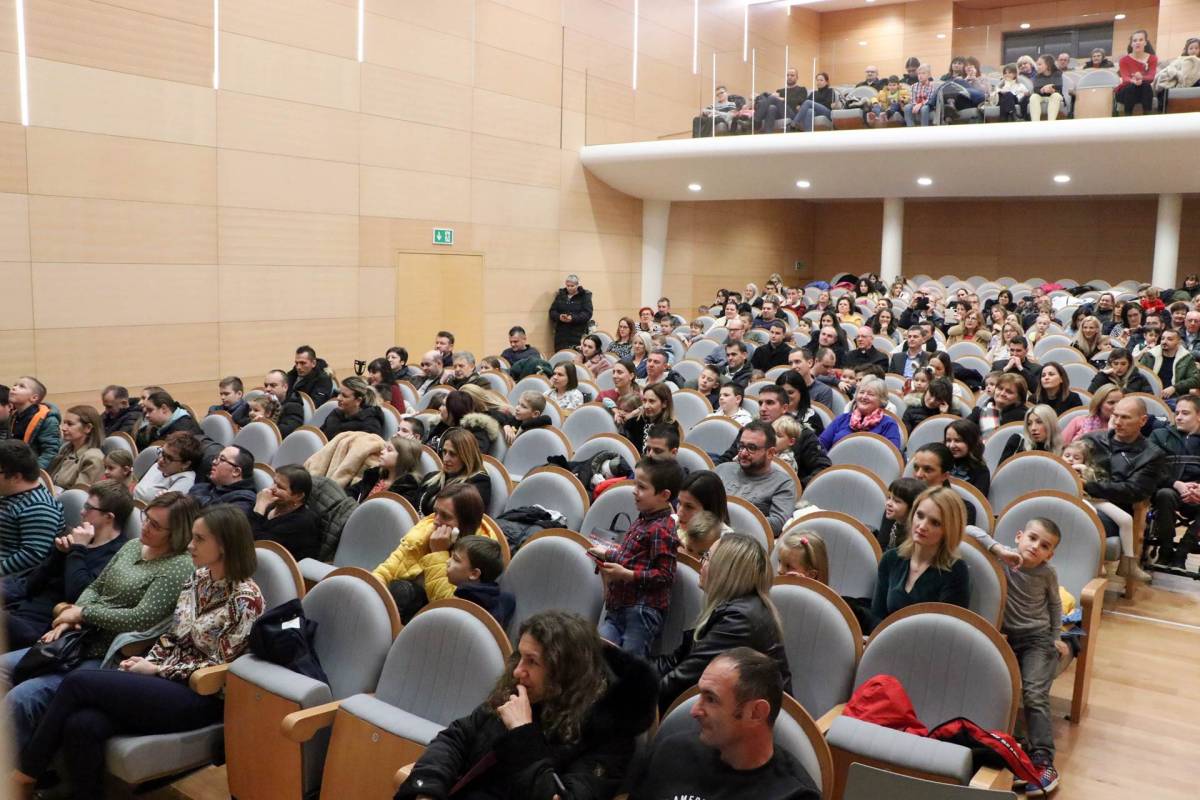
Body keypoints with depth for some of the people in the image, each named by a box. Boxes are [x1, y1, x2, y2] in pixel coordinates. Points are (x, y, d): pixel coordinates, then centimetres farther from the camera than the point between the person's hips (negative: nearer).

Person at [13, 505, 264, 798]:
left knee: (78, 682, -14)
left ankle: (28, 769, 3)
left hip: (200, 697, -7)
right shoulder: (200, 578, 9)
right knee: (82, 725, -21)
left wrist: (155, 670, -10)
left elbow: (218, 666, -13)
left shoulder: (245, 599, -15)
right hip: (167, 678, 7)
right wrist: (146, 661, -2)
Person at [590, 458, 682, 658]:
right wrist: (607, 554, 22)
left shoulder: (661, 529, -16)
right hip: (617, 608, 9)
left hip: (642, 610, -9)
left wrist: (627, 574, -22)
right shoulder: (642, 521, 14)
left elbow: (665, 575, -19)